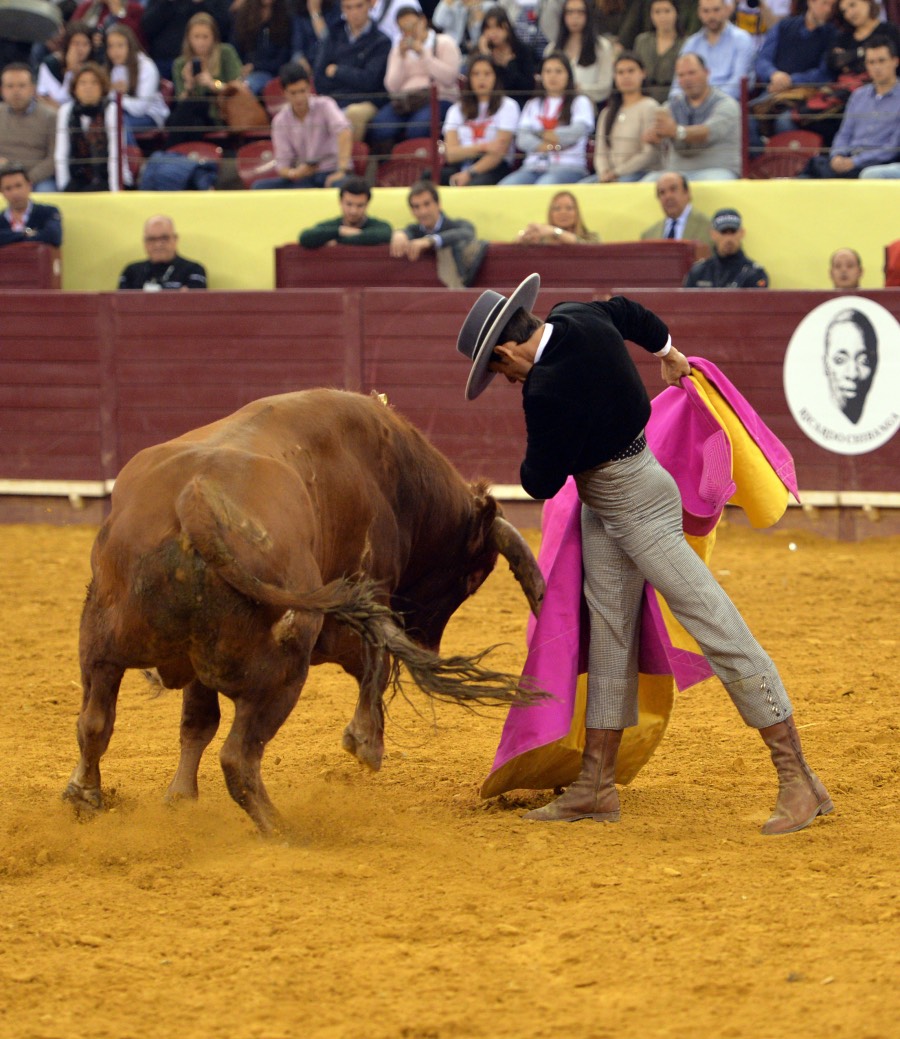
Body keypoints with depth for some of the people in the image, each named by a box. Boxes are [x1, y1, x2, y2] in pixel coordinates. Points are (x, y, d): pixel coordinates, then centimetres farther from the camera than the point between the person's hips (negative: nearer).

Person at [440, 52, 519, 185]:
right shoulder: (456, 110, 20)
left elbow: (499, 151, -5)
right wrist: (483, 147, -14)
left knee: (478, 183, -41)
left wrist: (470, 174, -18)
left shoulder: (507, 106, 8)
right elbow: (451, 153, 4)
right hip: (461, 167, 3)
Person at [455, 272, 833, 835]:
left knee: (718, 630, -9)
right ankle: (597, 786, 18)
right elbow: (631, 314, 21)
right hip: (604, 508, 10)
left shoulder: (548, 391, -27)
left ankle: (799, 782, -9)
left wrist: (531, 465, 4)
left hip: (636, 506, -10)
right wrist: (668, 351, 41)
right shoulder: (577, 318, -1)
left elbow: (542, 482, -19)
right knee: (610, 636, 12)